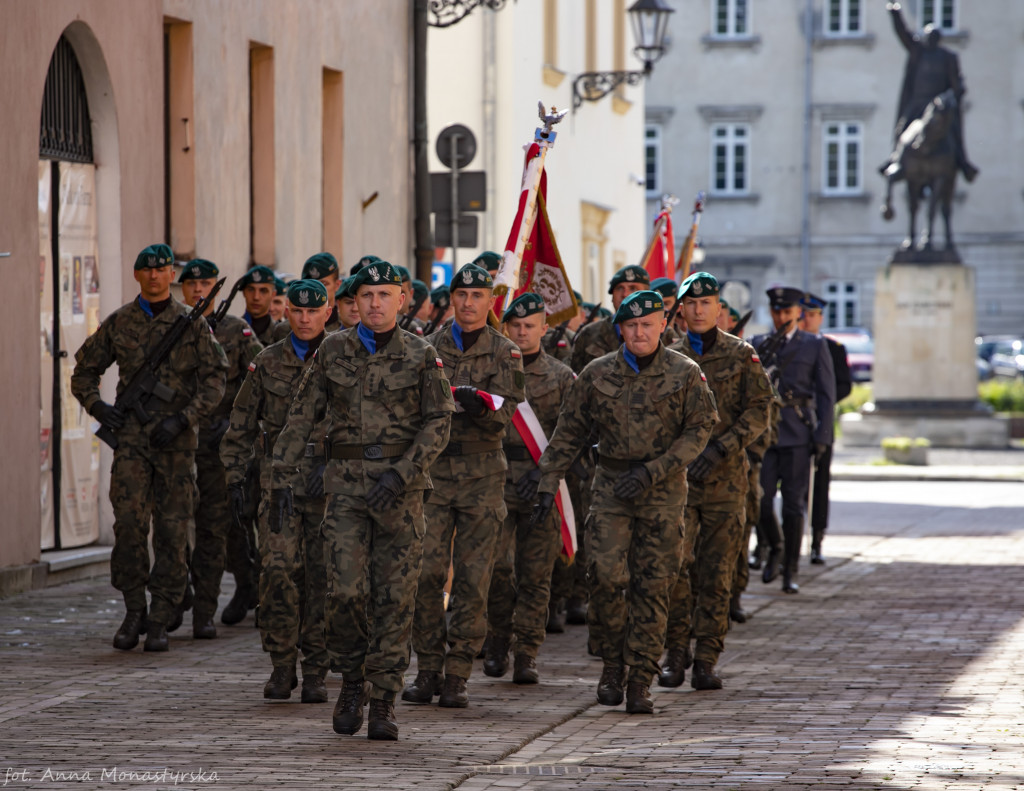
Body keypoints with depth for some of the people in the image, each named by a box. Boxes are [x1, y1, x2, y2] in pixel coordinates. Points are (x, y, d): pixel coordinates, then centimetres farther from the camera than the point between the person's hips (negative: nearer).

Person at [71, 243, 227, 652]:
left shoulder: (192, 323, 3)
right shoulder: (119, 323, 9)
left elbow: (215, 378, 0)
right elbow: (85, 369, 19)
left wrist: (183, 419, -12)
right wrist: (96, 406, 1)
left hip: (177, 439, -1)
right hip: (131, 436, 1)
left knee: (173, 530, -1)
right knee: (129, 523, -10)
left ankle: (160, 620, 6)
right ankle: (133, 611, 4)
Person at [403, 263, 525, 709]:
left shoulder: (504, 354, 5)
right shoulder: (429, 348, 9)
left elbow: (505, 410, -8)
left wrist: (481, 399, -28)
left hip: (482, 476, -1)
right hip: (433, 471, 1)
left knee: (473, 579, -2)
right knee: (427, 573, -5)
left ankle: (457, 676, 3)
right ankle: (427, 670, 4)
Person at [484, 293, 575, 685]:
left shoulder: (561, 377, 8)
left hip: (541, 485, 0)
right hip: (496, 480, 0)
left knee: (535, 573, 0)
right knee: (496, 566, -8)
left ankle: (526, 653, 7)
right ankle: (498, 643, 11)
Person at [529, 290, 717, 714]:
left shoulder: (685, 373, 0)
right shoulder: (597, 374, 5)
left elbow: (700, 429, -3)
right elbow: (569, 431, 10)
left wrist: (653, 471, -13)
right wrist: (548, 483, 4)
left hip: (664, 491, -1)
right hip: (610, 486, 1)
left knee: (653, 585, -2)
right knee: (606, 575, -13)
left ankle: (640, 681, 2)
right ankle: (613, 660, 7)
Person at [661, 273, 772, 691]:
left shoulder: (741, 355, 6)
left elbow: (758, 411, -1)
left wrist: (722, 448, -13)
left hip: (726, 476, 0)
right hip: (677, 475, 0)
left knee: (717, 572, 1)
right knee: (675, 564, -9)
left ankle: (706, 660, 6)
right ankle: (676, 650, 5)